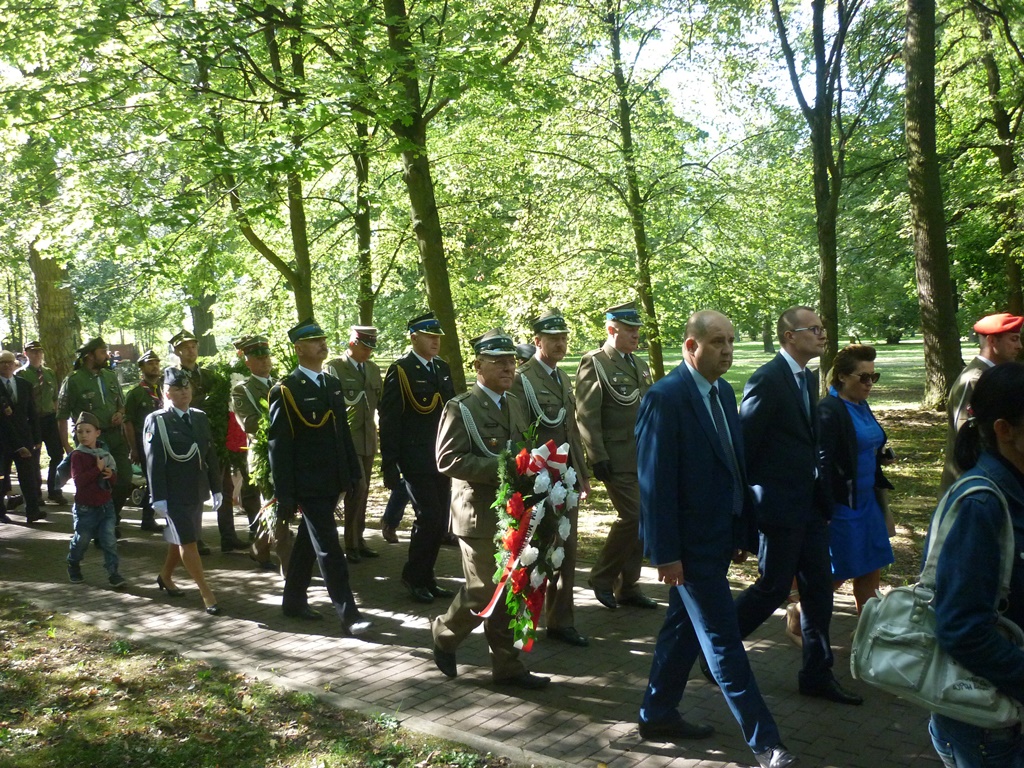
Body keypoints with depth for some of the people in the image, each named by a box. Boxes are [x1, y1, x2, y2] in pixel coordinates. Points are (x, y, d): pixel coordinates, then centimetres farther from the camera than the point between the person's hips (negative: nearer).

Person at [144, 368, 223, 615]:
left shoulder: (200, 418, 9)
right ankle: (206, 593, 1)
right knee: (187, 542, -3)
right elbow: (154, 462, -11)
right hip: (174, 495, -6)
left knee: (180, 539, 17)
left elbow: (210, 455, 11)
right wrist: (158, 497, -15)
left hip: (196, 492, 6)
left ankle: (165, 577, 38)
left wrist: (216, 488, 10)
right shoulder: (156, 421, -7)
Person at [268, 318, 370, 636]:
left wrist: (352, 473, 13)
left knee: (308, 543, 18)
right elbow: (279, 446, -11)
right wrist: (284, 495, -13)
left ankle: (294, 601, 32)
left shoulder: (333, 384, 11)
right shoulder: (285, 391, -10)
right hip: (308, 486, -7)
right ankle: (348, 614, -3)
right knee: (329, 550, -6)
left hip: (332, 482, 7)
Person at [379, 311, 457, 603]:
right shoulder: (400, 371, -7)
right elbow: (389, 421, -9)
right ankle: (413, 577, 9)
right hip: (415, 460, -6)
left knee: (440, 522, 8)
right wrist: (389, 465, -12)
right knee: (428, 517, -10)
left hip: (441, 459, 6)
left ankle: (426, 578, 21)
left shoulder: (443, 368, 11)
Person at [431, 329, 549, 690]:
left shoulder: (515, 404, 14)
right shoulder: (461, 408, -10)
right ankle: (444, 633, 24)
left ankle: (507, 666, 20)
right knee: (484, 590, -3)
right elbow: (448, 460, -18)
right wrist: (500, 466, -23)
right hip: (480, 514, -7)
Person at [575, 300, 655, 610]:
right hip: (618, 460, -7)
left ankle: (628, 587, 19)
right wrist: (597, 457, -17)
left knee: (641, 521, 8)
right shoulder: (594, 363, -7)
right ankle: (602, 577, 7)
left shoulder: (640, 365, 17)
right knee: (632, 517, -11)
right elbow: (587, 416, -12)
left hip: (645, 457, 8)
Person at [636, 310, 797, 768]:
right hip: (691, 542, -8)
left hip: (718, 537, 8)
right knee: (723, 641, -1)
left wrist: (744, 532, 14)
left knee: (684, 627, 18)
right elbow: (655, 482, -19)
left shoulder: (724, 392, 8)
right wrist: (665, 553, -18)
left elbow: (734, 466, 12)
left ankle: (658, 715, 33)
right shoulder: (665, 398, -18)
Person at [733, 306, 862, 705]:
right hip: (779, 506, -9)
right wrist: (747, 502, -13)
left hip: (809, 504, 9)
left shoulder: (809, 377, 12)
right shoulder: (767, 380, -16)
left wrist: (824, 497, 12)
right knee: (774, 587, 0)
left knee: (818, 588, 11)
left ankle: (817, 674, 23)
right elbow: (744, 443, -16)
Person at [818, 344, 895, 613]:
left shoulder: (861, 406, 10)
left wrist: (880, 457, 5)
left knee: (871, 570, 12)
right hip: (841, 504, -8)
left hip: (867, 500, 9)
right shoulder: (829, 410, -17)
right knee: (835, 574, 1)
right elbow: (822, 463, -20)